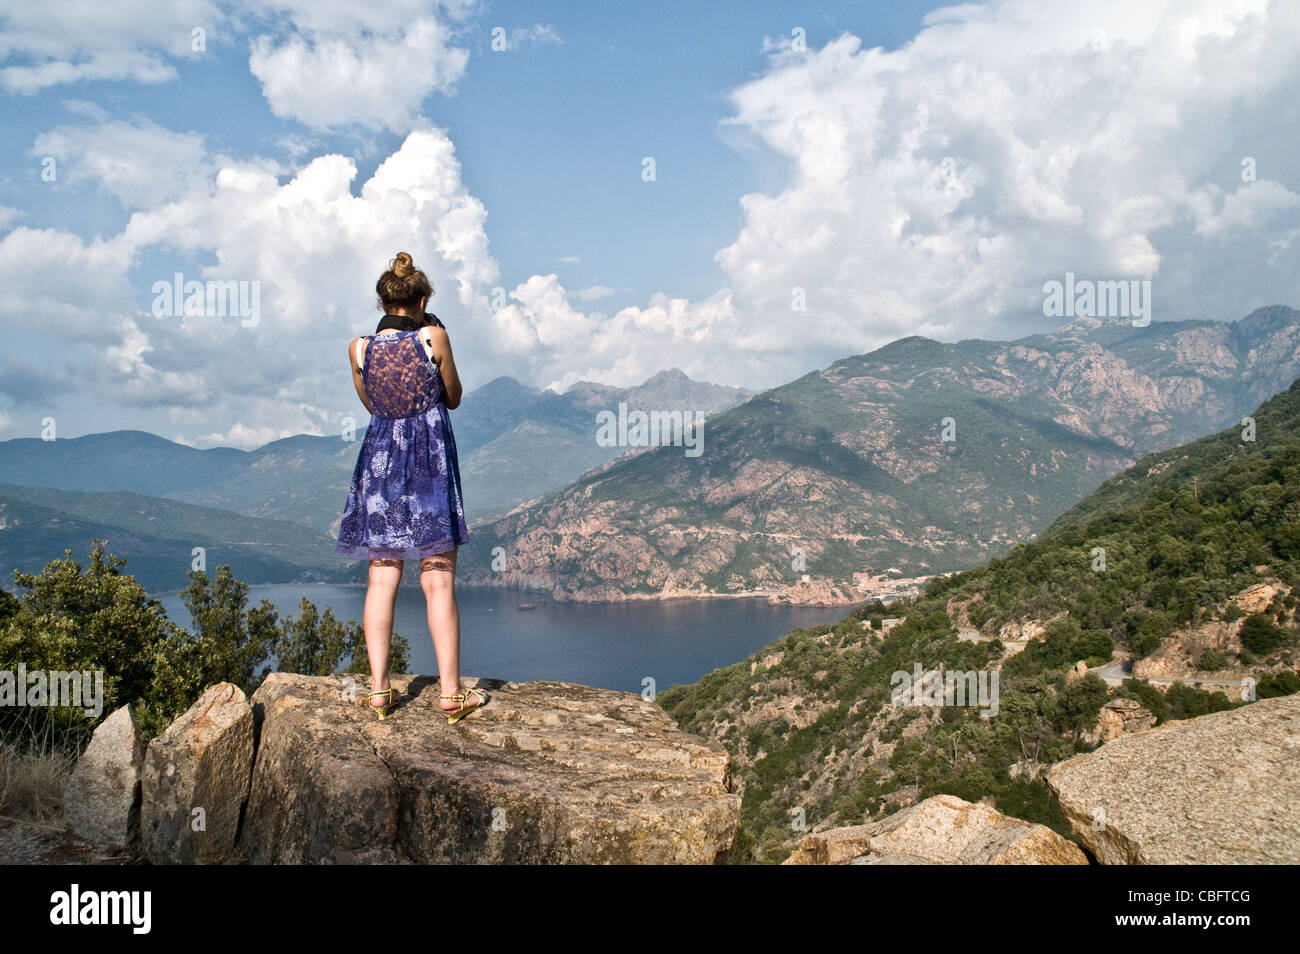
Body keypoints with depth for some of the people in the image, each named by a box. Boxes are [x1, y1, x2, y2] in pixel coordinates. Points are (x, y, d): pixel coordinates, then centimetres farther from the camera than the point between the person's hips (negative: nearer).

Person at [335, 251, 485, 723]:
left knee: (382, 578, 8)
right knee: (438, 580, 1)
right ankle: (451, 692, 6)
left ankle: (379, 689, 9)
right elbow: (454, 398, 7)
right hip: (430, 461, -3)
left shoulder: (358, 348, 0)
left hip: (380, 459, 3)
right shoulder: (433, 338, -7)